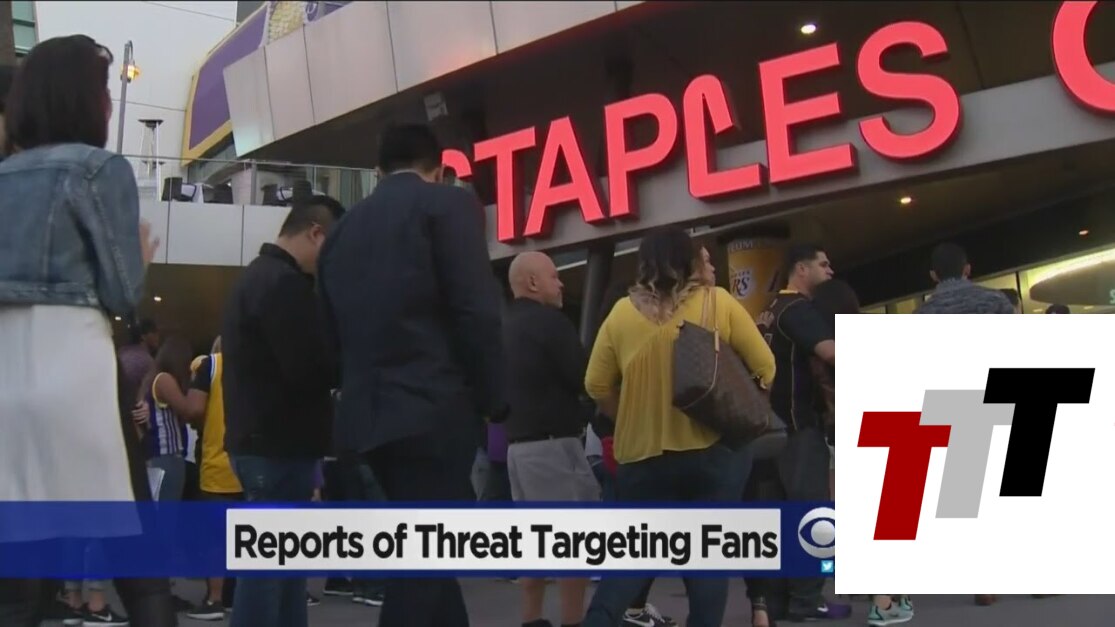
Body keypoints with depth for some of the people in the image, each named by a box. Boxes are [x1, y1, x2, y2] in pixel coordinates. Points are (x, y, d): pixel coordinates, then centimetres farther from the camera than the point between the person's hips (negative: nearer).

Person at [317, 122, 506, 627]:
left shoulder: (344, 228, 15)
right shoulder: (448, 203, -3)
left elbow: (333, 329, 15)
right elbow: (477, 312, -11)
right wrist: (493, 400, -2)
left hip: (369, 412, 7)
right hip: (435, 409, -7)